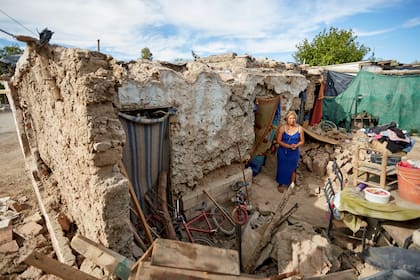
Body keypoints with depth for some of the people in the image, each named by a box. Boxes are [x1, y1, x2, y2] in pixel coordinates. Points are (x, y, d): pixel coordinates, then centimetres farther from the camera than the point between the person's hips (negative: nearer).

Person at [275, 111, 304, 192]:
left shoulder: (299, 128, -10)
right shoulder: (282, 128, -15)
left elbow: (302, 141, -1)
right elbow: (278, 140, -12)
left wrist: (296, 145, -21)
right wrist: (289, 146, -23)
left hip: (294, 153, 1)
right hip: (283, 152, -1)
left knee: (292, 169, 17)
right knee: (282, 168, 15)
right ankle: (282, 183, 38)